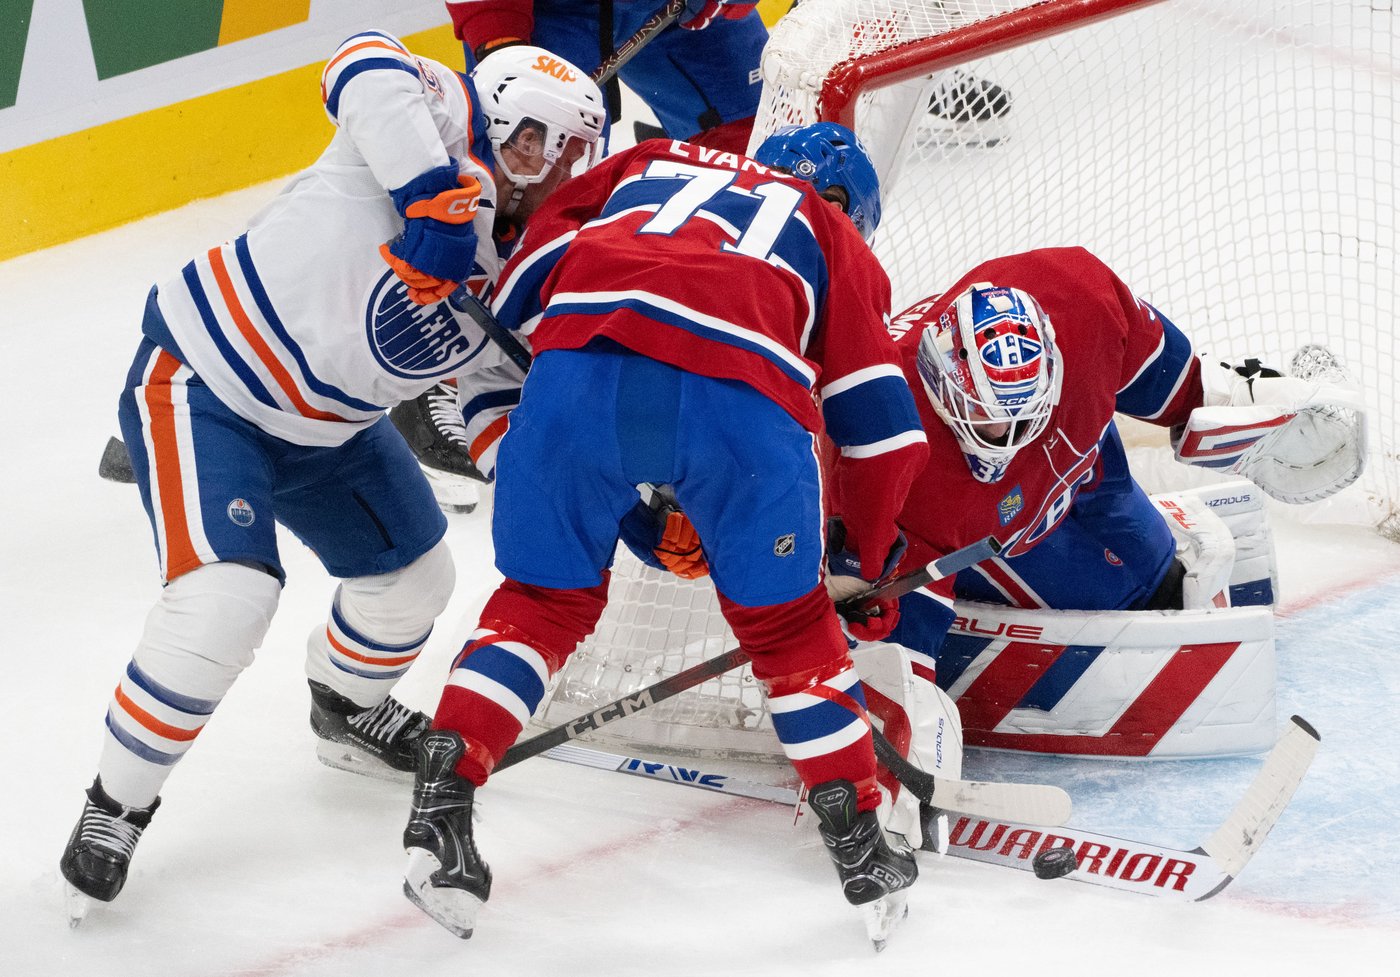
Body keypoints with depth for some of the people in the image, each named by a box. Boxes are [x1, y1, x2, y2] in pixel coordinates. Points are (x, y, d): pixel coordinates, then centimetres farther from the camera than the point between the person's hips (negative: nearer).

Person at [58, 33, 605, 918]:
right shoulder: (444, 124, -18)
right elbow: (366, 67, -38)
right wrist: (434, 190, -45)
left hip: (328, 427, 9)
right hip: (200, 382, -9)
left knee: (414, 577, 19)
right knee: (227, 600, -24)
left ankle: (348, 704, 53)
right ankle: (118, 804, -7)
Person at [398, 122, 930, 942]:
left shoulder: (651, 163, 38)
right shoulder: (835, 237, 33)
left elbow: (528, 275, 24)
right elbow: (882, 425, 26)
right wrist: (870, 553, 41)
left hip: (583, 363, 1)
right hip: (745, 393, -1)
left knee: (546, 600, 20)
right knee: (786, 621, 19)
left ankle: (441, 810, 8)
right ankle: (862, 851, 22)